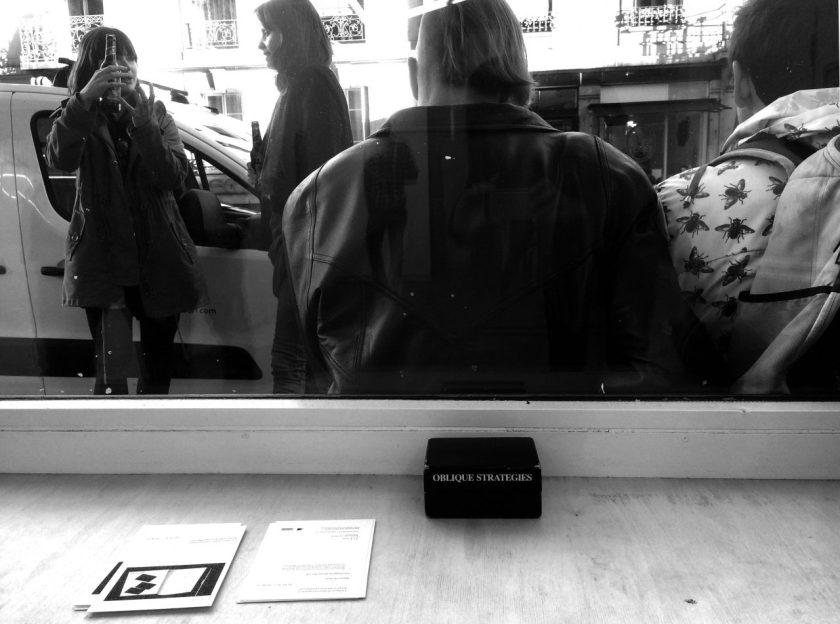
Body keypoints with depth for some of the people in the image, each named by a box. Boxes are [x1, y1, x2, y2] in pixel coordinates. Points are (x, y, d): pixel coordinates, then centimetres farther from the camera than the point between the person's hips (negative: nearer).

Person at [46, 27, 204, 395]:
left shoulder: (155, 112, 9)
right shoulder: (78, 117, 5)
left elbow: (175, 177, -5)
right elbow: (59, 159, -18)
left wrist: (144, 126, -20)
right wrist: (84, 99, -30)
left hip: (158, 258, 2)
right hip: (103, 258, -2)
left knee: (157, 367, 13)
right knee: (112, 373, -11)